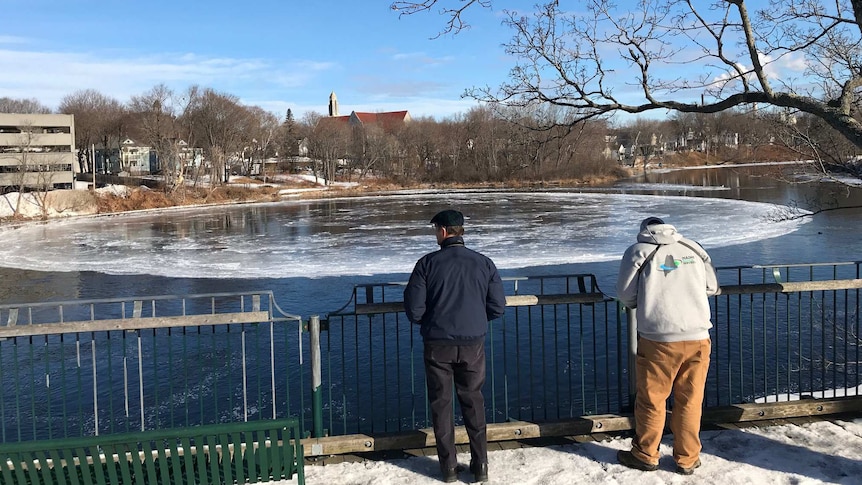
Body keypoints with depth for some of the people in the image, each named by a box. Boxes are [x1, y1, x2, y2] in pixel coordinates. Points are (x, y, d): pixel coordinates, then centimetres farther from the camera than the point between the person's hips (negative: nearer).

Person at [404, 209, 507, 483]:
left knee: (441, 403, 12)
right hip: (473, 343, 2)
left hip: (438, 344, -2)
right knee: (473, 401, 16)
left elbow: (413, 309, -10)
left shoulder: (427, 263, -9)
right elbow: (498, 307, 0)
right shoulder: (484, 263, -3)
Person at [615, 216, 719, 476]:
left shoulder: (638, 250, 2)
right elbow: (711, 288, 18)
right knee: (690, 401, 14)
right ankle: (687, 459, 23)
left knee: (651, 400, 11)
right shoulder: (693, 248, 11)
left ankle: (645, 455, 24)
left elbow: (626, 294, 1)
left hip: (659, 339, -3)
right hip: (697, 337, 3)